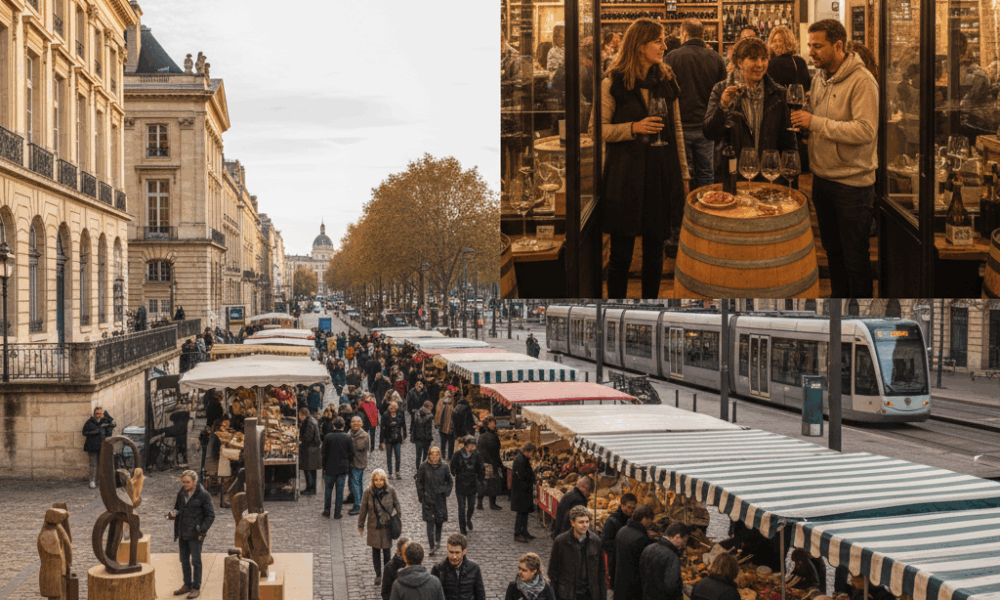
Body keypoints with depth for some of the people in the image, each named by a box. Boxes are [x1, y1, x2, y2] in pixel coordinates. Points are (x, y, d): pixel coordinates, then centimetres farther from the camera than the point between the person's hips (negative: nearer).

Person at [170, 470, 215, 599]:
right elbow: (177, 507, 22)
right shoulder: (181, 493, 6)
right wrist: (173, 513, -1)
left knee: (196, 561, 1)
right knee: (184, 560, 15)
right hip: (182, 533, 6)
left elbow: (210, 515, -7)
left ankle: (196, 588, 10)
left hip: (195, 535, -6)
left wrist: (202, 530, -14)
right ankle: (187, 585, 29)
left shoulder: (203, 495, -11)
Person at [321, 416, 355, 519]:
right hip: (343, 468, 1)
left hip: (330, 468, -1)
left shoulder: (328, 437, -9)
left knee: (328, 489, 14)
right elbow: (351, 454, 0)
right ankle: (337, 513, 10)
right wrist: (348, 465, 14)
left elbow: (324, 454, -3)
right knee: (340, 491, 6)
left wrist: (324, 467, 7)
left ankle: (326, 511, 19)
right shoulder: (348, 438, -5)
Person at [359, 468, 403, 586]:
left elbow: (397, 506, 3)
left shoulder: (391, 490, -10)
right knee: (376, 551, 11)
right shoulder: (368, 492, -10)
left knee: (386, 552, 1)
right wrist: (360, 526, 8)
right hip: (374, 527, 1)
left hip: (387, 526, -1)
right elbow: (363, 510, 0)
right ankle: (378, 575, 27)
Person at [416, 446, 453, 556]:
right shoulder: (424, 466, -6)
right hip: (428, 498, -2)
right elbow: (419, 482, 1)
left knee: (440, 520, 8)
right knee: (430, 522, -4)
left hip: (440, 498, 2)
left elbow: (450, 481, 11)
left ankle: (437, 539, 33)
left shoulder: (443, 467, -2)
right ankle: (432, 546, -2)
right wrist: (421, 496, -2)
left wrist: (446, 491, -2)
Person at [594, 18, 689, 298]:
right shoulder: (613, 83, -3)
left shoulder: (667, 81, 11)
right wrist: (633, 128, -18)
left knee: (654, 251, 9)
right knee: (621, 253, 2)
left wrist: (683, 173, 13)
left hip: (661, 174, 4)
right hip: (625, 175, -4)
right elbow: (597, 129, -6)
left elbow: (677, 131, 14)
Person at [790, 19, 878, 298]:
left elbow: (865, 130, -25)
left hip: (852, 183, -7)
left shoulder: (862, 81, -16)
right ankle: (838, 296, 34)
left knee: (855, 257, 2)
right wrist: (800, 115, -2)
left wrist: (815, 122, -24)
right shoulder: (820, 77, 9)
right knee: (832, 249, 19)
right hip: (822, 178, 7)